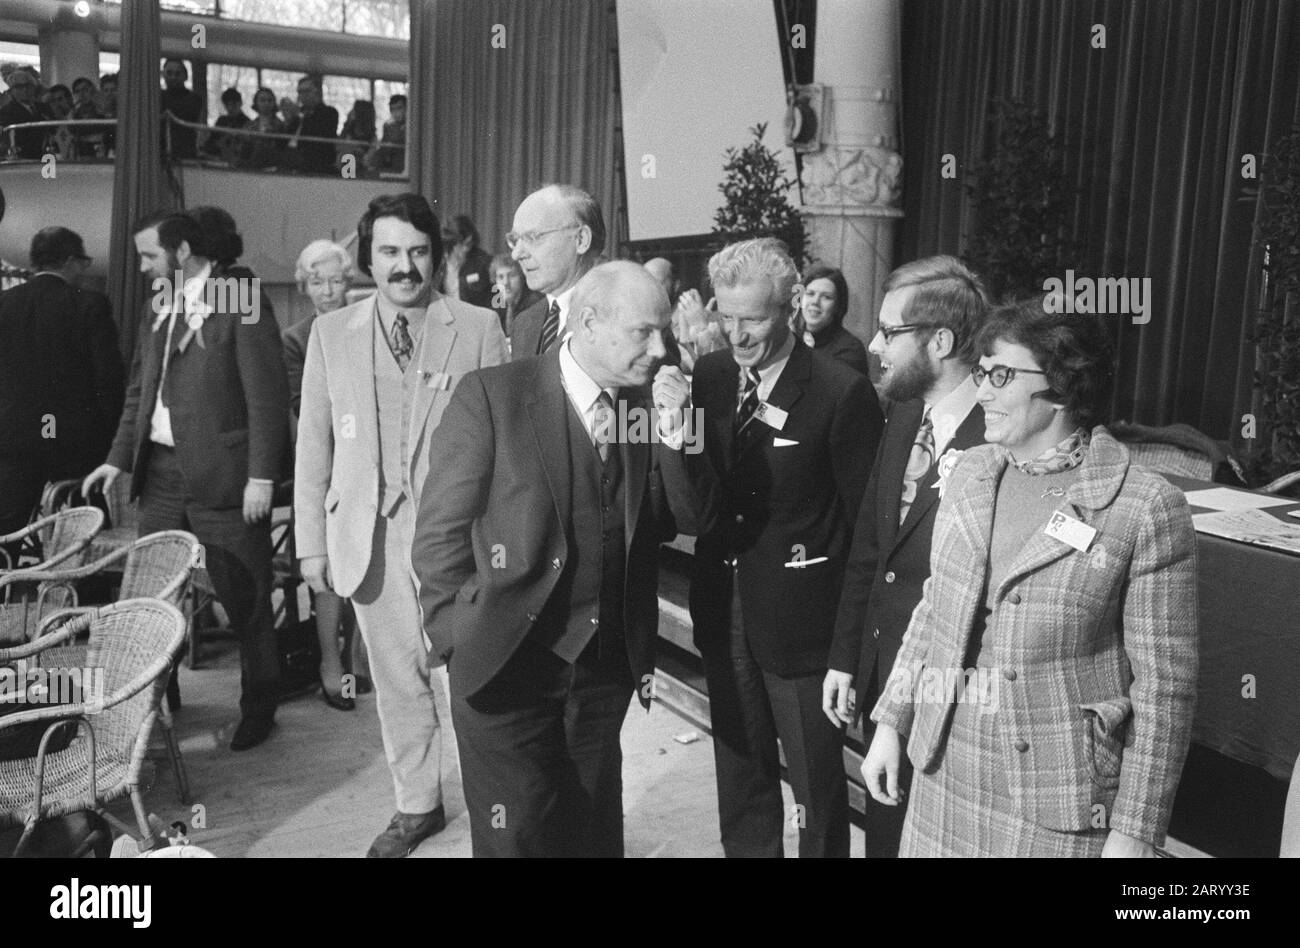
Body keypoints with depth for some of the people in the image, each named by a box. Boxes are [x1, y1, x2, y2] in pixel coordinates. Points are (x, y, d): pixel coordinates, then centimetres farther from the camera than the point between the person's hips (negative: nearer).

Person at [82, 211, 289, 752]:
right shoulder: (158, 308, 13)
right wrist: (119, 458, 10)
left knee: (244, 597, 3)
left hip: (223, 474, -7)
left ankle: (258, 708, 19)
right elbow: (140, 391, 18)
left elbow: (267, 398, -13)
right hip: (161, 470, 7)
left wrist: (261, 476, -16)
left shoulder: (240, 308, -9)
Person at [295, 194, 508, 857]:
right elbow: (313, 443, 8)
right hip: (372, 531, 3)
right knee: (397, 675, 13)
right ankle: (416, 805, 30)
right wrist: (311, 541, 6)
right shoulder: (331, 333, 7)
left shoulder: (478, 329, -1)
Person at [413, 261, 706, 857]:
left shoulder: (649, 404, 3)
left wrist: (674, 431, -12)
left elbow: (692, 518, 1)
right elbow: (439, 533, -7)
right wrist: (458, 642, -7)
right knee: (517, 837, 5)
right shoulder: (490, 396, -11)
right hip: (507, 666, -4)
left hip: (608, 667, 5)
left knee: (593, 832, 18)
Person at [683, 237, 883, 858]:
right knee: (739, 771, 20)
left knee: (816, 780, 9)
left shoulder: (842, 394, -15)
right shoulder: (708, 377, 2)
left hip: (799, 619, -5)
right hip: (724, 607, 5)